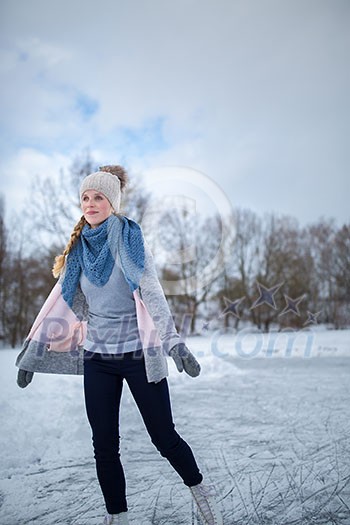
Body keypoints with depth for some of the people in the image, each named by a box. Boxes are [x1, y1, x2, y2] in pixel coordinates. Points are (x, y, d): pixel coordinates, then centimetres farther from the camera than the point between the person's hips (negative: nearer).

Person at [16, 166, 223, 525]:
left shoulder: (131, 242, -7)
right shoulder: (79, 251, 5)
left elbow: (153, 295, -16)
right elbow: (61, 304, 10)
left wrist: (175, 343, -27)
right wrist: (32, 354, 11)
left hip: (139, 355, -4)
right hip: (97, 359, 4)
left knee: (164, 437, 3)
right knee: (104, 447, 8)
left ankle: (200, 491, 30)